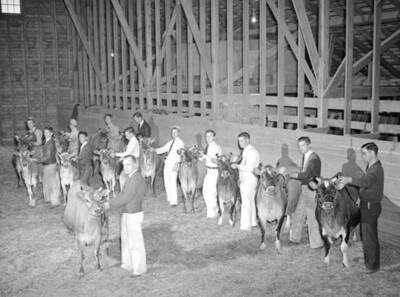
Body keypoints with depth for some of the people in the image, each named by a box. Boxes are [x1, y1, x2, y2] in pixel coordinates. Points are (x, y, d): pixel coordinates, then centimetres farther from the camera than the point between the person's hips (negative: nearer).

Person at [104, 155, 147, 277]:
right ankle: (128, 264, 34)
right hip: (126, 213, 10)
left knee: (135, 242, 0)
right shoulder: (131, 178, 10)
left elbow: (126, 198, -23)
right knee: (126, 240, 20)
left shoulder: (136, 178, -22)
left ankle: (139, 269, 12)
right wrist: (110, 202, 4)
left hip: (133, 215, -10)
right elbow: (123, 195, 14)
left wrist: (110, 204, -14)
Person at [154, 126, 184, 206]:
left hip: (174, 164, -7)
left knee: (173, 182, -11)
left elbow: (180, 154, -11)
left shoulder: (180, 143, -3)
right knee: (166, 181, 9)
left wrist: (176, 164, -21)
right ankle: (169, 199, 21)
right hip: (167, 163, 7)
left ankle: (174, 201, -7)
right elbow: (163, 149, 19)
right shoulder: (170, 142, 17)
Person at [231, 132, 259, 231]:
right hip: (244, 180, 9)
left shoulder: (251, 152, -16)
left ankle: (246, 225, -1)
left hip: (249, 181, -9)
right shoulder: (245, 151, 14)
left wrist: (237, 166, -16)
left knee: (246, 202, -6)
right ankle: (253, 221, 26)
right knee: (251, 201, 16)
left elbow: (249, 168, -22)